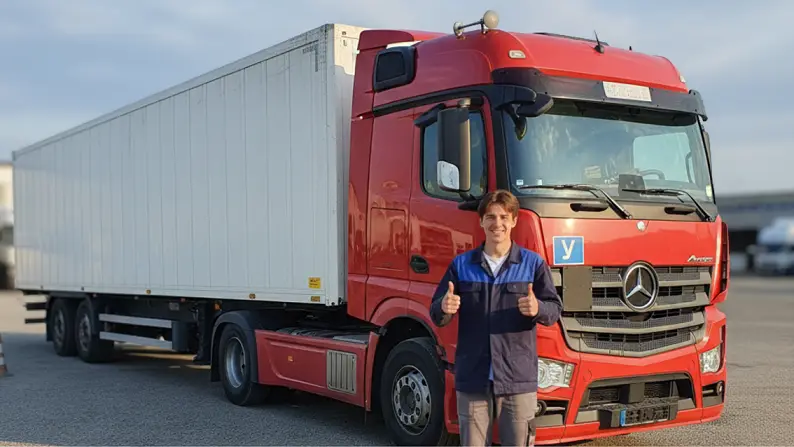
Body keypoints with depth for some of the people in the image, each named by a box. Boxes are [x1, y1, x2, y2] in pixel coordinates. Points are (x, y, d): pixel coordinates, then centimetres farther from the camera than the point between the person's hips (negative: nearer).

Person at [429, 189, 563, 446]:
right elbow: (437, 316, 8)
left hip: (518, 378, -1)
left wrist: (538, 309, -24)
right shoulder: (461, 265, 7)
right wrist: (444, 309, -17)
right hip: (472, 378, 2)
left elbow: (554, 309, 0)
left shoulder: (533, 263, 3)